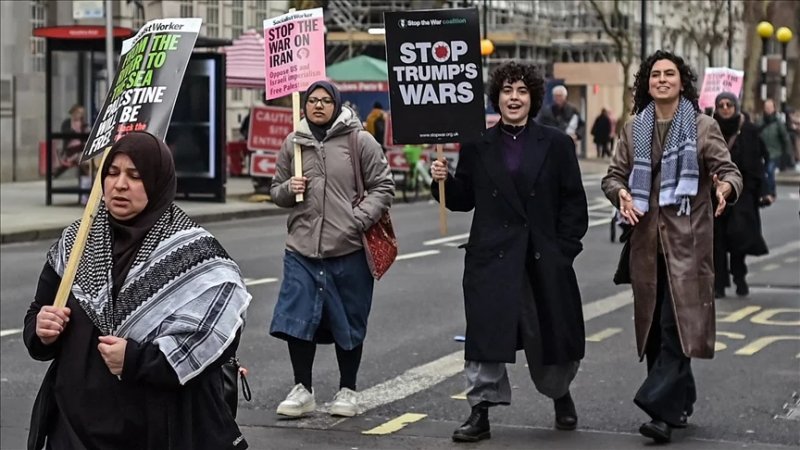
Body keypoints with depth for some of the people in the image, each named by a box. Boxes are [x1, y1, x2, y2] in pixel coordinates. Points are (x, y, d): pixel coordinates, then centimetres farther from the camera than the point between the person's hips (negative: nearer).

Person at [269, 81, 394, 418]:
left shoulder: (359, 140, -2)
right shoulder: (293, 143, 8)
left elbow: (383, 187, -1)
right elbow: (276, 190, 17)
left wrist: (359, 219, -14)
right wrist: (288, 190, -6)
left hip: (348, 250, -2)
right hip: (302, 250, 3)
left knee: (349, 322, 9)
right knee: (295, 319, -1)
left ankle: (347, 390, 23)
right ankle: (302, 389, 13)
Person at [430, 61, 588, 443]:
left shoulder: (556, 144, 4)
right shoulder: (477, 146, 6)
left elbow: (573, 201, 2)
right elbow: (464, 200, 8)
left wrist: (565, 249, -5)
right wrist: (444, 181, -11)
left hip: (545, 259, 0)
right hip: (491, 257, 0)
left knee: (550, 333, 11)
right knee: (486, 334, -5)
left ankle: (560, 395, 38)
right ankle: (480, 412, 3)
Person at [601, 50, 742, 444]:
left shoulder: (703, 127, 0)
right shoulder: (634, 129, 10)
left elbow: (729, 171, -4)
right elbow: (614, 175, 12)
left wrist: (725, 187, -27)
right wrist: (621, 194, -11)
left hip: (687, 241, -4)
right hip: (647, 240, 4)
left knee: (677, 323, -11)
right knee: (654, 324, 8)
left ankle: (662, 409, -15)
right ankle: (680, 403, 22)